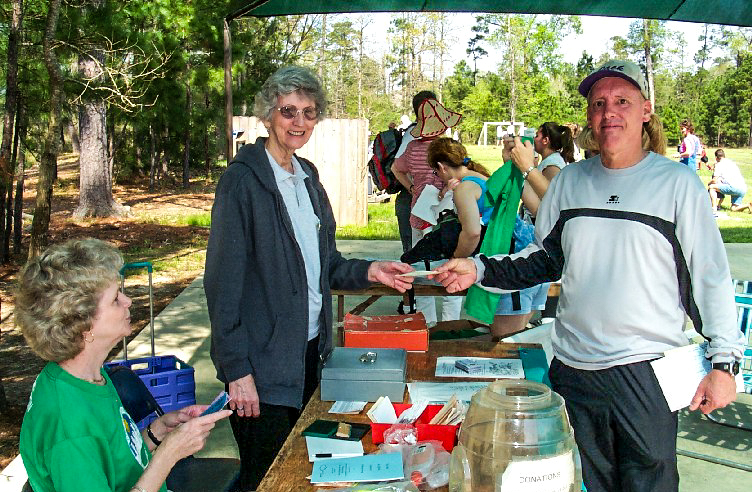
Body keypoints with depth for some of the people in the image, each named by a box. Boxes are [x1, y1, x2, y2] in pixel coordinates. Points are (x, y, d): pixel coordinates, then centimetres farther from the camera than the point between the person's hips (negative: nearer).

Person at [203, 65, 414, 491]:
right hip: (263, 364, -7)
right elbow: (224, 282, -16)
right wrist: (236, 369, -19)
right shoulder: (243, 180, -14)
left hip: (310, 351, 8)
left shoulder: (307, 176, 10)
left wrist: (367, 271, -2)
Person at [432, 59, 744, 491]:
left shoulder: (678, 183, -3)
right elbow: (545, 258, 14)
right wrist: (480, 270, 1)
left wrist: (724, 361, -8)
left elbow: (711, 277, -3)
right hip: (573, 370, 4)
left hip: (647, 374, -3)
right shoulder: (569, 181, 7)